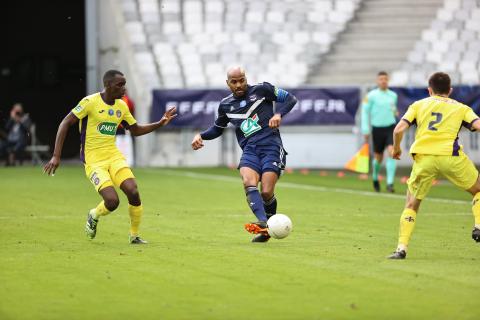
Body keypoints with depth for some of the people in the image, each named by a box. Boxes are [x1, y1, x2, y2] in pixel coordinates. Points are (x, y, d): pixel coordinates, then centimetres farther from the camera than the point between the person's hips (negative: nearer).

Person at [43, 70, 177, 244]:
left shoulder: (121, 106, 8)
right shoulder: (90, 102, -12)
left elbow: (136, 130, 21)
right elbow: (65, 123, -11)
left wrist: (160, 123, 6)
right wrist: (56, 156, -16)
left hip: (114, 156, 5)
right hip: (93, 160, -5)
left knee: (133, 192, -15)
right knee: (112, 201, -20)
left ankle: (134, 236, 6)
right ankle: (94, 216, 16)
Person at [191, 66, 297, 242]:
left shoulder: (262, 90, 7)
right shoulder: (226, 105, 17)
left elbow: (290, 98, 10)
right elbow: (217, 128, 32)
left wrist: (278, 114, -8)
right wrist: (201, 135, 13)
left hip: (271, 147, -3)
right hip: (249, 150, 3)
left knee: (267, 193, -16)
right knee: (249, 183, -28)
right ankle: (263, 224, -45)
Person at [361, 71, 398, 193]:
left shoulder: (393, 95, 7)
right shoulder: (371, 95, -5)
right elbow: (365, 112, -3)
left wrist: (395, 112, 7)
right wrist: (366, 131, -5)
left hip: (391, 128, 2)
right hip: (377, 128, -2)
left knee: (392, 152, -18)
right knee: (378, 157, 8)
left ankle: (390, 183, -18)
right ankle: (375, 178, 38)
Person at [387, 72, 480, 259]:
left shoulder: (418, 105, 21)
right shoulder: (461, 108, 20)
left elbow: (399, 129, 7)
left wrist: (396, 148, 23)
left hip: (423, 157, 1)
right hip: (450, 156, -1)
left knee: (412, 204, 14)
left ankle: (401, 249, 3)